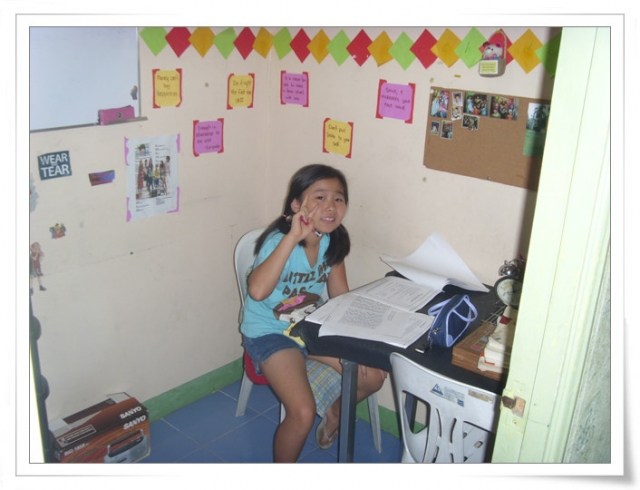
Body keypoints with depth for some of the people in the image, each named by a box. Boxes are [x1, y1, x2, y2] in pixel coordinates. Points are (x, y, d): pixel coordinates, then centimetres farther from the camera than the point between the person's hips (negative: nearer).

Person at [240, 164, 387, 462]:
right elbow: (258, 290, -47)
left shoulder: (334, 241, -7)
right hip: (269, 332, -6)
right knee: (303, 413, -21)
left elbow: (341, 297, 1)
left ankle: (336, 414, 34)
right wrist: (293, 236, -47)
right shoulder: (279, 241, -27)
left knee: (373, 376, 2)